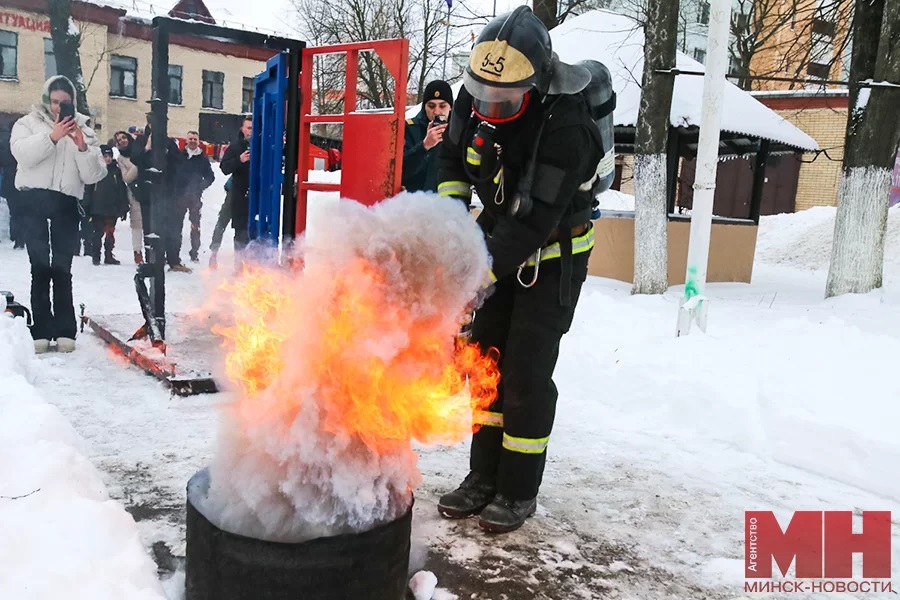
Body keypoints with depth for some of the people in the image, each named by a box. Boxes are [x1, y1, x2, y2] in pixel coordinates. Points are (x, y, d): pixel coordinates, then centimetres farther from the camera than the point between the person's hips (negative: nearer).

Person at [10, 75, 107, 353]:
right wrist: (52, 136, -20)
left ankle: (65, 330, 1)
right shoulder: (28, 123, 12)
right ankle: (41, 330, -2)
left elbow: (93, 176, 5)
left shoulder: (83, 130, 16)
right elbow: (22, 154, -10)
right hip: (34, 199, -1)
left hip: (66, 203, 1)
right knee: (40, 267, -5)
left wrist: (83, 148, -10)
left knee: (62, 268, -2)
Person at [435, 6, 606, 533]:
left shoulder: (566, 129, -31)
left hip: (553, 257, -6)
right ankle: (484, 476, 21)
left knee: (527, 374, -6)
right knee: (484, 359, 8)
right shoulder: (475, 99, -11)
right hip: (500, 247, 7)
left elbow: (532, 222, -32)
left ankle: (519, 492, 12)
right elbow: (454, 156, 9)